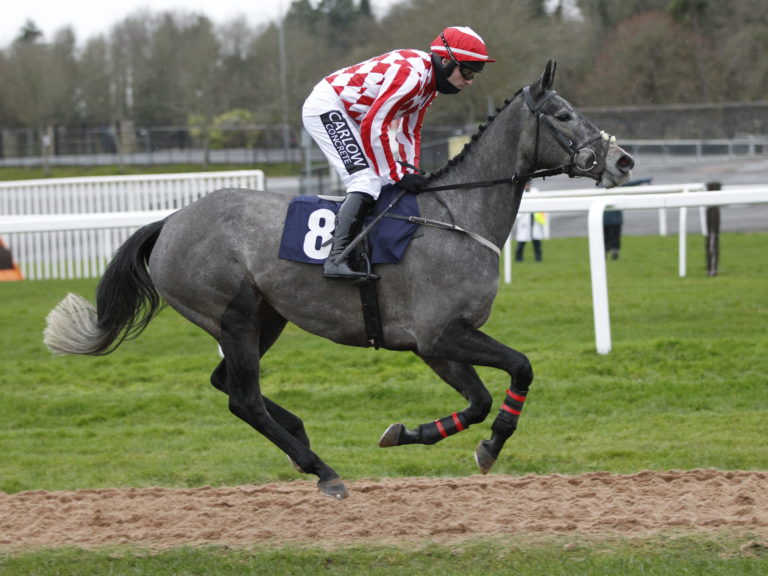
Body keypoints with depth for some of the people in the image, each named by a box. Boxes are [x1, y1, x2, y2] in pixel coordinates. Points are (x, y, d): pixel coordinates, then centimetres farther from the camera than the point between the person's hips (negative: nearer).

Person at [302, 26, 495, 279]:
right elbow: (373, 126, -27)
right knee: (368, 180, -22)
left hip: (347, 116, 11)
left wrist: (411, 171, 3)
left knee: (381, 180, 9)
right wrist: (397, 175, -21)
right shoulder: (411, 75, -26)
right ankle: (336, 258, -31)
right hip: (325, 107, -11)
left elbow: (409, 131, 16)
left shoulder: (429, 81, 7)